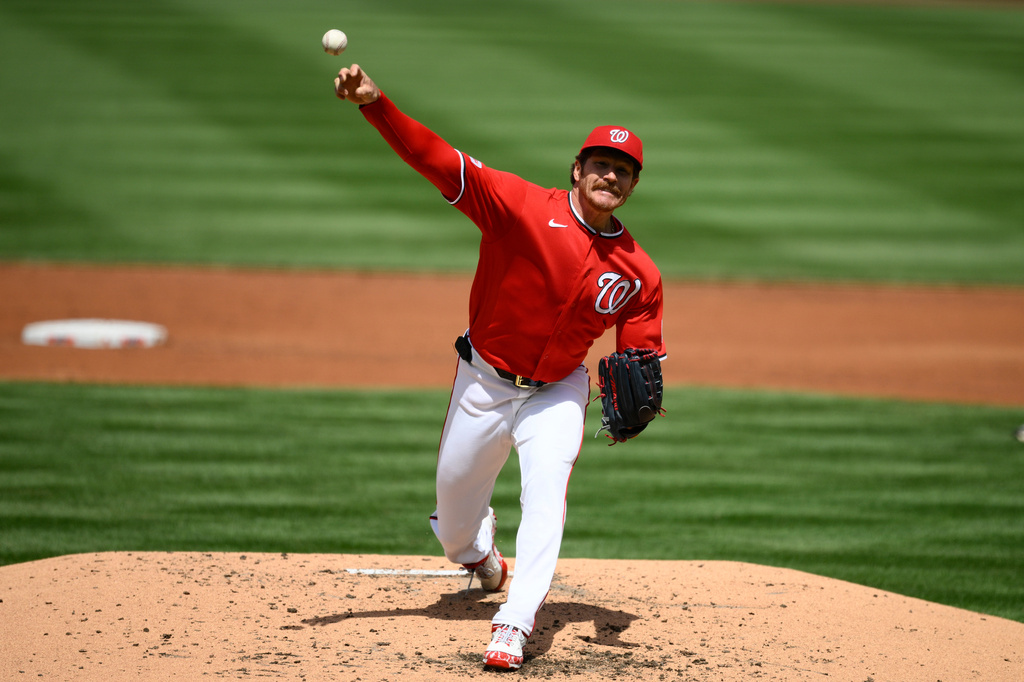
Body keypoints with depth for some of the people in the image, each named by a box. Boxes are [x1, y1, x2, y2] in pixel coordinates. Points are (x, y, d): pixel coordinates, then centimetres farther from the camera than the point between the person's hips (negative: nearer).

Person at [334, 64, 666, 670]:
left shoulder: (639, 274, -10)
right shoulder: (523, 206, -19)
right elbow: (439, 160, -28)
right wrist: (375, 105, -42)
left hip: (558, 392, 0)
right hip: (484, 384, 0)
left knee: (545, 494, -23)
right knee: (454, 520, 13)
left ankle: (515, 626, -23)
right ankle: (484, 563, 49)